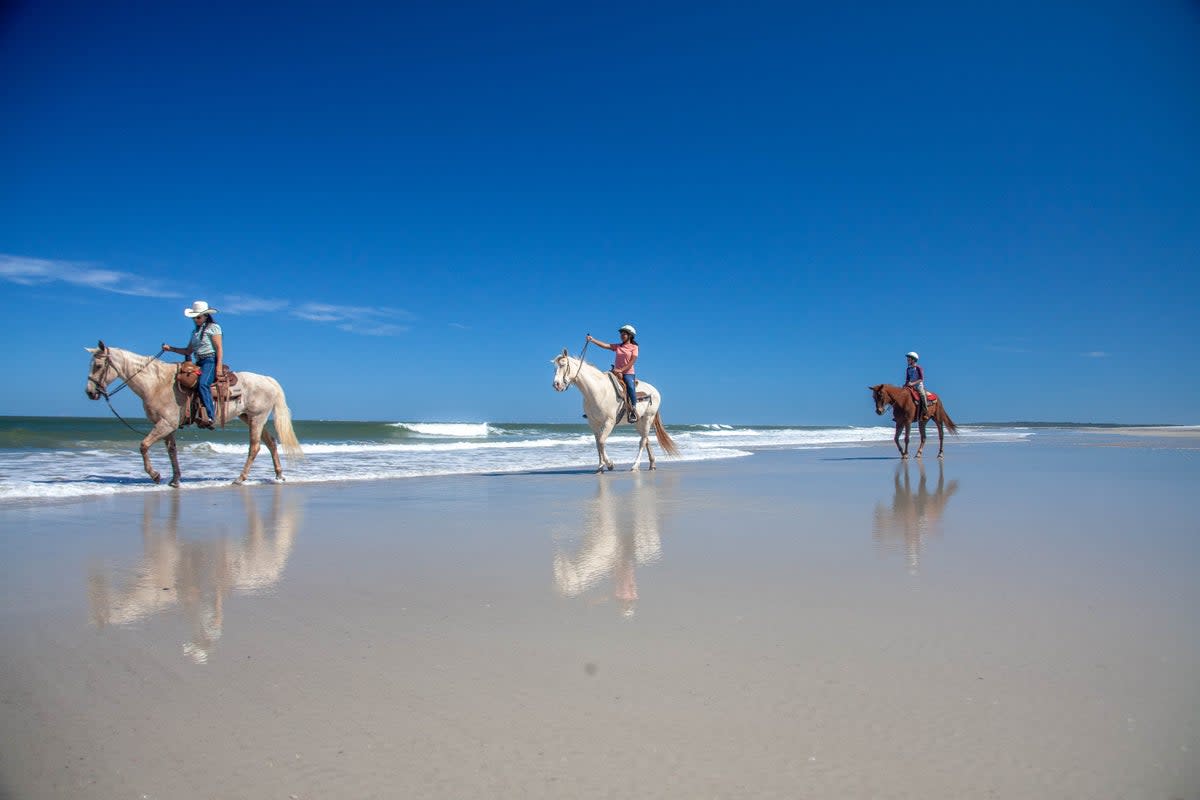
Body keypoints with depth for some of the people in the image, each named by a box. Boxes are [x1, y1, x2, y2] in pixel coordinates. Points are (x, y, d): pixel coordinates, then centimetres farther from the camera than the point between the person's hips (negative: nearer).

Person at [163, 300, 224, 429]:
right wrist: (170, 349, 15)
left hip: (211, 361, -9)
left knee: (203, 383, -31)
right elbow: (188, 351, 25)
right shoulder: (195, 332, 23)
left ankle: (210, 416, -37)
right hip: (199, 363, 9)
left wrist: (219, 366, -18)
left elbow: (219, 348, -8)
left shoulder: (213, 327, 0)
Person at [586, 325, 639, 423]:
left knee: (630, 386, -32)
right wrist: (592, 340, -11)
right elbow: (604, 345, 1)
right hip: (616, 372, 5)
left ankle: (634, 411, -27)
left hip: (628, 373, -5)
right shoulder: (617, 347, 13)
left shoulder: (634, 347, 2)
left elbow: (632, 362, -8)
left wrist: (621, 370, -18)